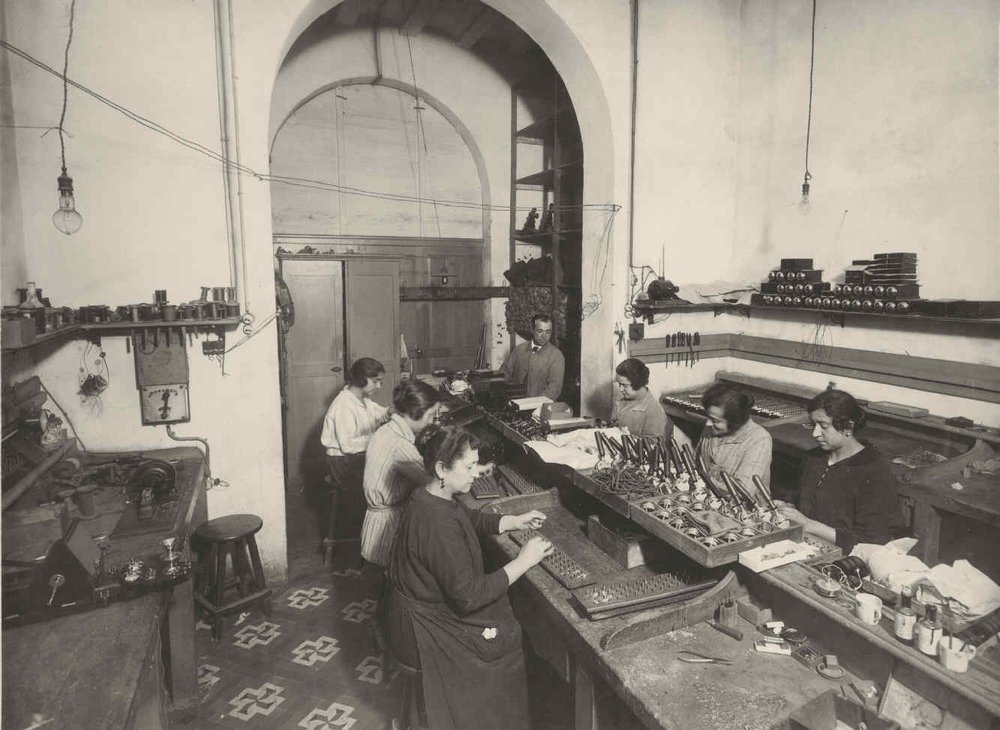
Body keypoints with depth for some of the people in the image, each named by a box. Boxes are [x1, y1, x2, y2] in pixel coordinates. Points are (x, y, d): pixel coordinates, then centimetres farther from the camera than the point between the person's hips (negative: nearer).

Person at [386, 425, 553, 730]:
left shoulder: (432, 499, -3)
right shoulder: (438, 524, -33)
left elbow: (472, 519, 16)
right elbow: (469, 596, -30)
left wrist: (516, 521, 3)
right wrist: (523, 561, -23)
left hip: (426, 608, 9)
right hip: (423, 633, -9)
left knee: (510, 614, 11)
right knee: (511, 638, 0)